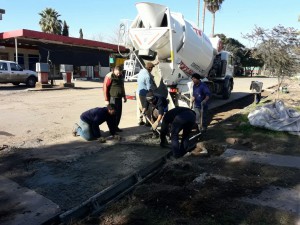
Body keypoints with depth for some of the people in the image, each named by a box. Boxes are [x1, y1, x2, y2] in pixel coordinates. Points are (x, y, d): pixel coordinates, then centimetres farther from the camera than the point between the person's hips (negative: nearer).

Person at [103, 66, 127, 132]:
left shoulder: (121, 76, 12)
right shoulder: (109, 76, -11)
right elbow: (105, 88, -12)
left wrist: (124, 96, 23)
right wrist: (106, 99, -15)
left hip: (119, 98, 7)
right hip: (112, 98, -7)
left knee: (119, 113, 9)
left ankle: (116, 127, 21)